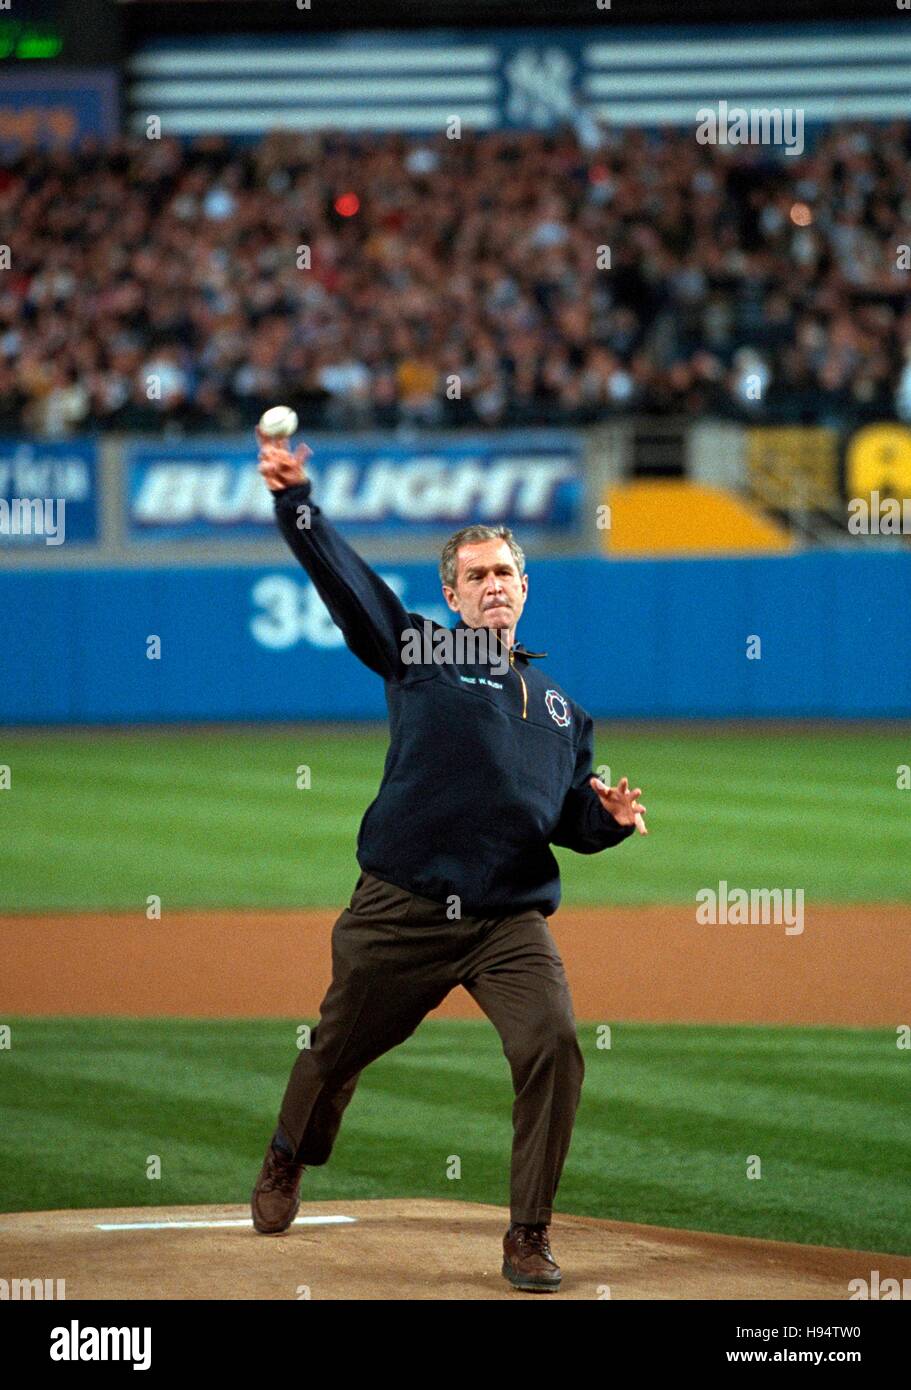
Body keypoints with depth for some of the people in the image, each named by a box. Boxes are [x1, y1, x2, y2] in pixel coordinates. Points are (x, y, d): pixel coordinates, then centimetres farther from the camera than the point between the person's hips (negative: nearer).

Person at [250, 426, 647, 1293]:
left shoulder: (556, 702, 22)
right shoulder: (419, 654, 10)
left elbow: (572, 821, 25)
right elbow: (342, 577, -1)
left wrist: (610, 817, 2)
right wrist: (294, 498, -14)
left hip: (513, 920, 2)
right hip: (401, 911, -2)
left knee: (552, 1048, -18)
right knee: (339, 1048, 11)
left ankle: (528, 1238, -9)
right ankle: (287, 1163, 43)